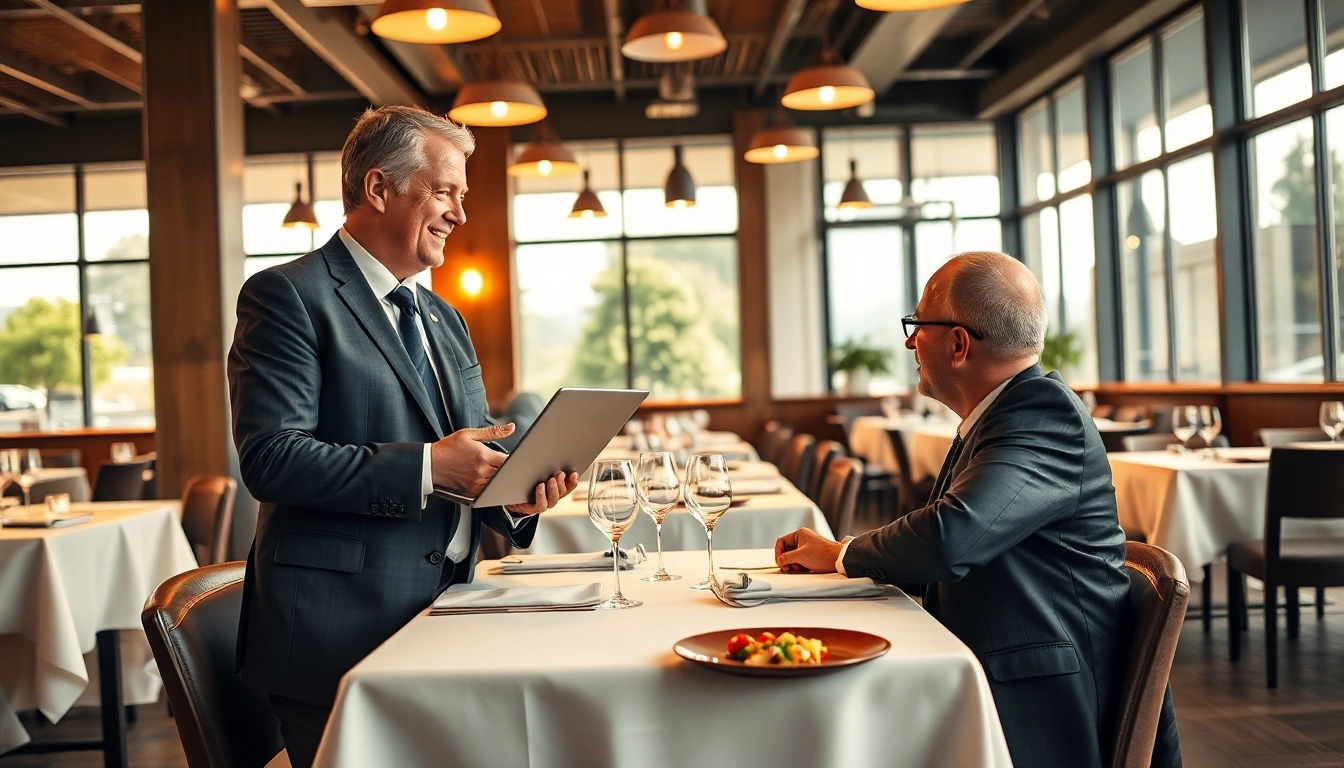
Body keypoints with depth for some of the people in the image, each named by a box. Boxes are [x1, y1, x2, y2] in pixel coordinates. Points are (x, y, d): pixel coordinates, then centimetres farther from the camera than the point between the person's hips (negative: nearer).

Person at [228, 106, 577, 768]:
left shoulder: (445, 320, 17)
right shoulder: (287, 296, -8)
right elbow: (271, 458, -19)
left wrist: (512, 496, -3)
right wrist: (428, 466, -21)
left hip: (443, 626, 7)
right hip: (341, 636, -7)